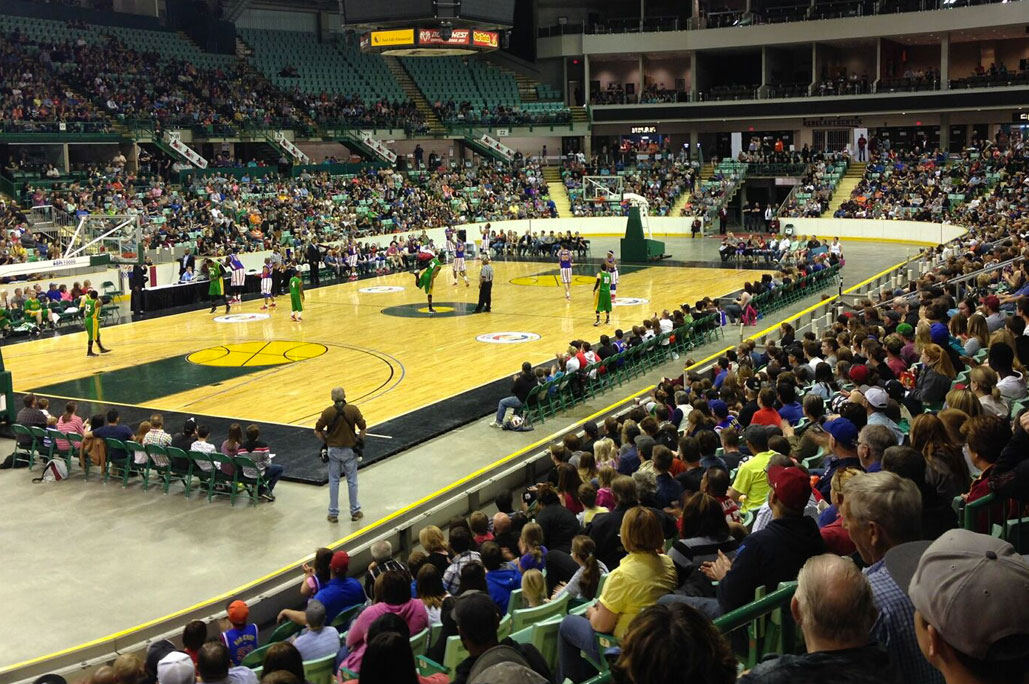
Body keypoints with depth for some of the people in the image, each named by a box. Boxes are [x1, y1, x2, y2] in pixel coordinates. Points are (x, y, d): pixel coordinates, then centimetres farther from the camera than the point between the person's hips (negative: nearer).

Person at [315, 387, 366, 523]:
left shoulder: (328, 412, -9)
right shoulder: (353, 410, -10)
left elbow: (317, 431, -5)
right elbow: (363, 428, -8)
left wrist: (325, 441, 11)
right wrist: (359, 440, 7)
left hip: (333, 450, 0)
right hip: (349, 449, 0)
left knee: (334, 482, 10)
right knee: (352, 481, 11)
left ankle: (333, 513, 15)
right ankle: (355, 511, 18)